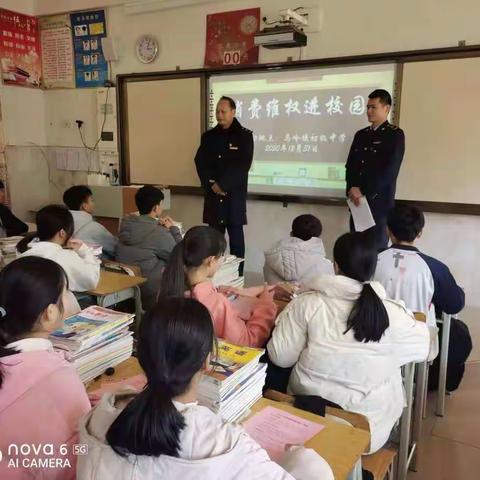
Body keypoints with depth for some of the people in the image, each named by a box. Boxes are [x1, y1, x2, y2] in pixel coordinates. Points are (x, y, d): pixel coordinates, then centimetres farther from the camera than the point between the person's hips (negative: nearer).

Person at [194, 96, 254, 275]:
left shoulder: (244, 136, -1)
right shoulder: (208, 136, 11)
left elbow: (242, 166, -10)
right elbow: (200, 163, 4)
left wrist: (222, 185, -14)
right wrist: (212, 185, -11)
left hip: (235, 194, -3)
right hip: (213, 194, 3)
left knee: (236, 236, 3)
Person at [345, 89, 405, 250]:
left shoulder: (395, 135, -4)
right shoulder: (361, 134, 15)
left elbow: (390, 170, -13)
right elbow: (350, 165, 11)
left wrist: (363, 192, -13)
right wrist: (352, 189, -7)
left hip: (379, 201, -5)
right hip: (357, 200, 5)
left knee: (377, 246, 1)